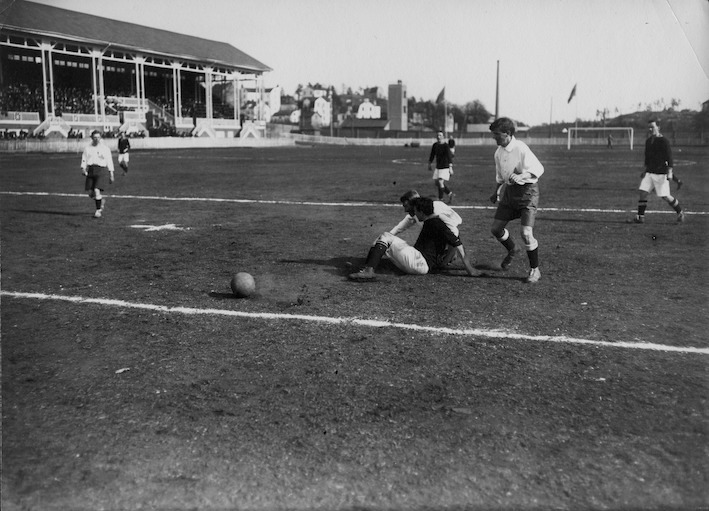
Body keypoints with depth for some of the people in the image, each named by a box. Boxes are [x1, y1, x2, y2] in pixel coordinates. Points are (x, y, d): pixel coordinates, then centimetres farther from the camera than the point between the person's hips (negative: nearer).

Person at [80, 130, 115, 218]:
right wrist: (83, 169, -9)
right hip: (90, 170, 4)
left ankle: (98, 210, -5)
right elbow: (84, 159, 11)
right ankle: (101, 201, 32)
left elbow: (109, 162, 7)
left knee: (96, 190, -18)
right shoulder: (88, 148, 12)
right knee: (90, 193, 2)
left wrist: (111, 175, 6)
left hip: (101, 170, -4)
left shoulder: (105, 148, 5)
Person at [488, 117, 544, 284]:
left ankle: (535, 270, 2)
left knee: (526, 233, -16)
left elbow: (539, 169, -19)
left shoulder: (521, 148, -17)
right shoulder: (498, 152, 6)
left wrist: (521, 176, -32)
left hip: (527, 190, -7)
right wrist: (496, 193, 22)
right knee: (495, 228, 7)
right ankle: (512, 251, 38)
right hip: (509, 190, 8)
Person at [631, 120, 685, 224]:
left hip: (661, 173, -6)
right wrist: (645, 170, 21)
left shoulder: (663, 141, -10)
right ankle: (640, 217, -2)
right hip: (649, 172, 6)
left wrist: (669, 172, -17)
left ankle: (680, 212, 21)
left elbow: (669, 158, -12)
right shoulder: (648, 141, 12)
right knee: (643, 192, -6)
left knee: (665, 196, -1)